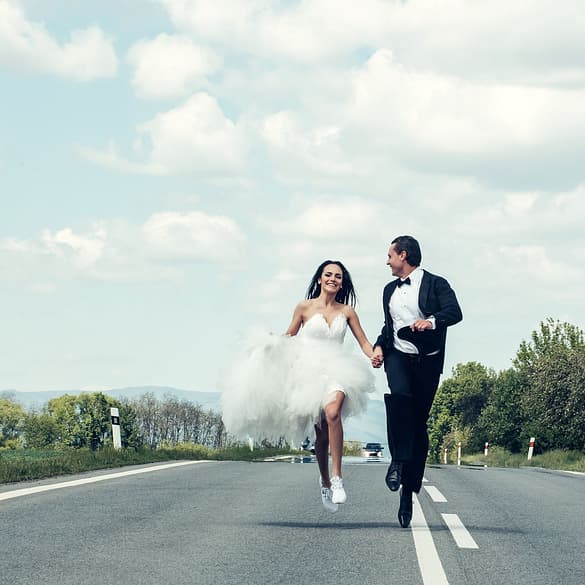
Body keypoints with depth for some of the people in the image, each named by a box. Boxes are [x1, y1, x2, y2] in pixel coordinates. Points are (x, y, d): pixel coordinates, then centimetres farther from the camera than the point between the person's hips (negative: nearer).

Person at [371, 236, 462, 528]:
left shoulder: (435, 284, 1)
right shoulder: (390, 290, 20)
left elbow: (455, 312, -13)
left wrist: (432, 321, -33)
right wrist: (378, 346, 10)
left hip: (427, 361, -3)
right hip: (397, 356, 3)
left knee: (419, 424, -1)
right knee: (398, 394, -32)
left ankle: (408, 491, 5)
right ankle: (398, 460, -26)